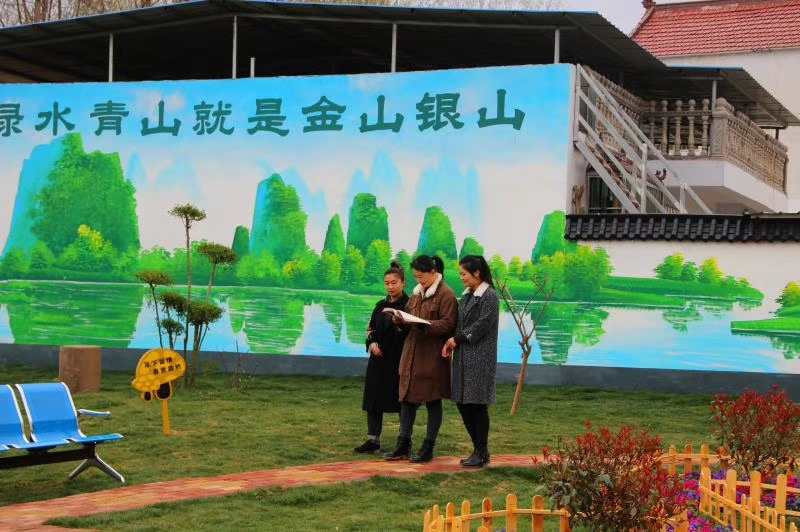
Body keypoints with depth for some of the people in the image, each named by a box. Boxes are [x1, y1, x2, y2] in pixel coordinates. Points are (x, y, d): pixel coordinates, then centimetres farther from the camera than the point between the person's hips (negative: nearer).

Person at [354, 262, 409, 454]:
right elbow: (370, 329, 17)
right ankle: (373, 440, 16)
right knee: (373, 399, 7)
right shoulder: (381, 305, 11)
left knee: (402, 400, 0)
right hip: (379, 359, 6)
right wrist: (372, 343, -2)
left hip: (400, 360, -6)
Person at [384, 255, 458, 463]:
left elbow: (448, 324, -16)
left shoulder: (446, 295, -10)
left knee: (432, 400, 3)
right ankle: (403, 445, 15)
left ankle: (428, 448, 12)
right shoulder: (417, 293, 14)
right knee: (407, 397, 8)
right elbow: (408, 316, 20)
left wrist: (425, 325, -27)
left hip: (433, 356, -7)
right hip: (412, 353, 7)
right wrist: (400, 318, -2)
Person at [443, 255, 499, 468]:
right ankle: (478, 449, 21)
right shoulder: (467, 295, 15)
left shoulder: (489, 296, -10)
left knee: (477, 405, -2)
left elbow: (481, 326, -16)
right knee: (462, 403, 9)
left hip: (480, 358, -8)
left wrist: (457, 338, -10)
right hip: (463, 357, 8)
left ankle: (482, 454, 9)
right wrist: (451, 343, -1)